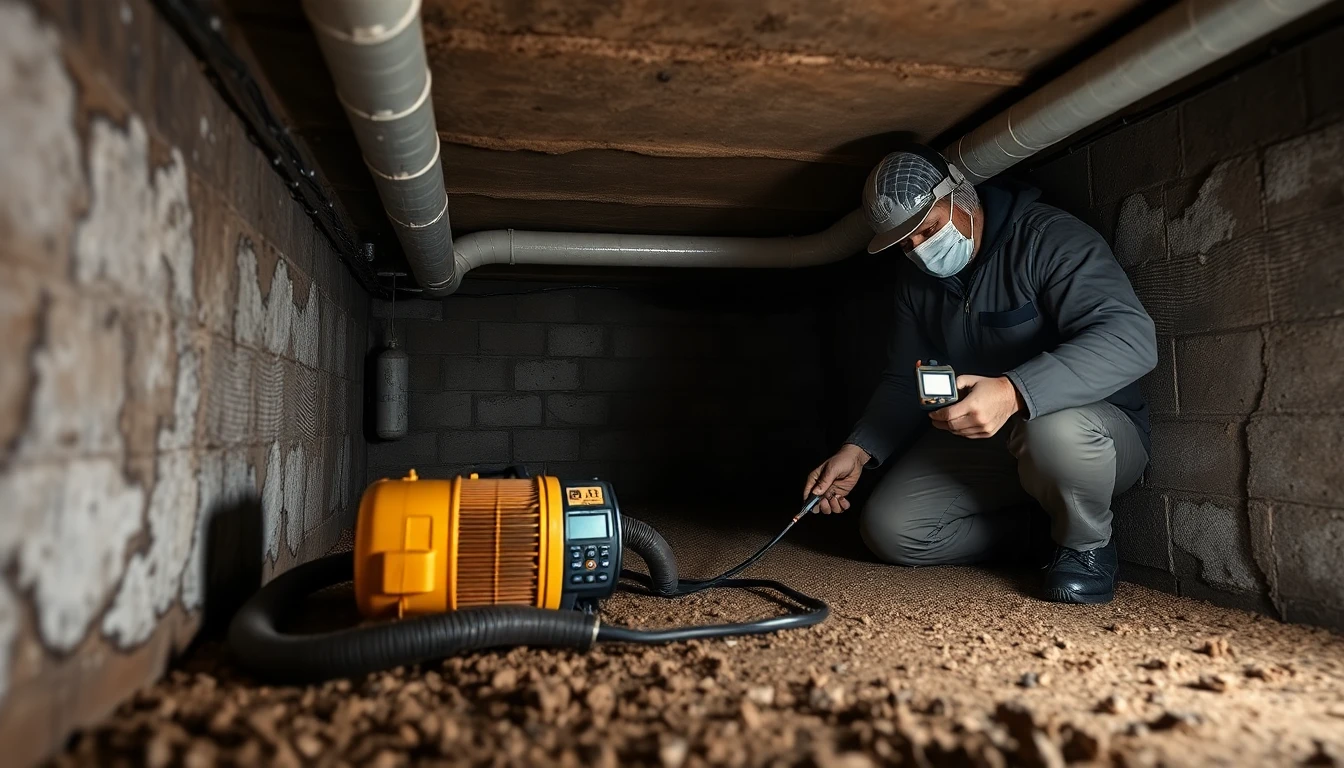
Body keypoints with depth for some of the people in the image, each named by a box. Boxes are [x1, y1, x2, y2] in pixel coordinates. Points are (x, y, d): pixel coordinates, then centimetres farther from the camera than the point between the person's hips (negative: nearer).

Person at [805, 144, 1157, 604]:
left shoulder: (1047, 238, -18)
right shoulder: (918, 281, 4)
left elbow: (1130, 337, -32)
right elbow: (904, 383, 8)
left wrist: (1013, 392, -47)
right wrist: (857, 450, -9)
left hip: (1094, 431, -5)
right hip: (977, 441, 6)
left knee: (1055, 433, -41)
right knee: (888, 529, -13)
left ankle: (1087, 546, -8)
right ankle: (1037, 532, 6)